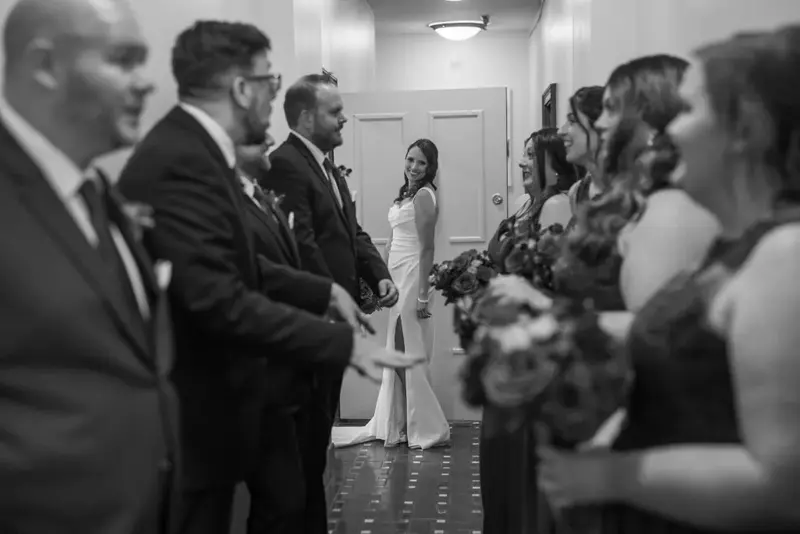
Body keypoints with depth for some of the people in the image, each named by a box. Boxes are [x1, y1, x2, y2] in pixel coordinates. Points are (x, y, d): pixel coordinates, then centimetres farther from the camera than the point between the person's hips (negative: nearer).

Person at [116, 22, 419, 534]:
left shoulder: (194, 149, 7)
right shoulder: (179, 162, -24)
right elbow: (219, 301, -29)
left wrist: (323, 291, 9)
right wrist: (343, 343, -27)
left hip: (208, 398, 10)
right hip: (191, 412, -10)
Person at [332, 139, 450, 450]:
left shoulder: (423, 195, -12)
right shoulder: (406, 193, 13)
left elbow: (427, 247, -16)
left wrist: (423, 293, -19)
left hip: (413, 276, -9)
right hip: (397, 277, 9)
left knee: (408, 354, -2)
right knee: (397, 352, 13)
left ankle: (428, 428, 8)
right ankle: (394, 424, 21)